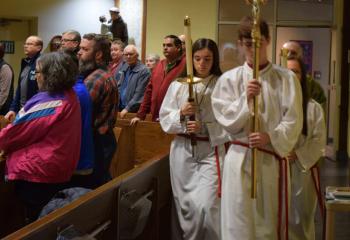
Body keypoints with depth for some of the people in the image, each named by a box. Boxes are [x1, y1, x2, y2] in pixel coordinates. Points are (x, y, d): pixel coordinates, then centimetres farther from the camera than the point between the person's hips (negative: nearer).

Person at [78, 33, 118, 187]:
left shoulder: (95, 79, -17)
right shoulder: (106, 75, 17)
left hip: (96, 141, -10)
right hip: (103, 138, 10)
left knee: (94, 184, -4)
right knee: (102, 182, 16)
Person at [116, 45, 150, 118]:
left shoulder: (144, 71, -12)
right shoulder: (123, 68, 11)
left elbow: (139, 94, -16)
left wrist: (127, 108, -16)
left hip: (133, 110, -6)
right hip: (120, 108, 6)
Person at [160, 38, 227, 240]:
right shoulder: (178, 84, 4)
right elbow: (164, 118, 5)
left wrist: (205, 127, -18)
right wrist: (181, 114, -13)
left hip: (210, 151, -3)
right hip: (182, 150, 3)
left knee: (205, 206, -12)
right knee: (185, 204, 11)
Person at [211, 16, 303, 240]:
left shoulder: (287, 79, 2)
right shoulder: (229, 79, 2)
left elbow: (293, 121, -3)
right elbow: (227, 121, -2)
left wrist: (271, 137, -19)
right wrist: (245, 99, -17)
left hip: (273, 160, 0)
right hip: (240, 159, 0)